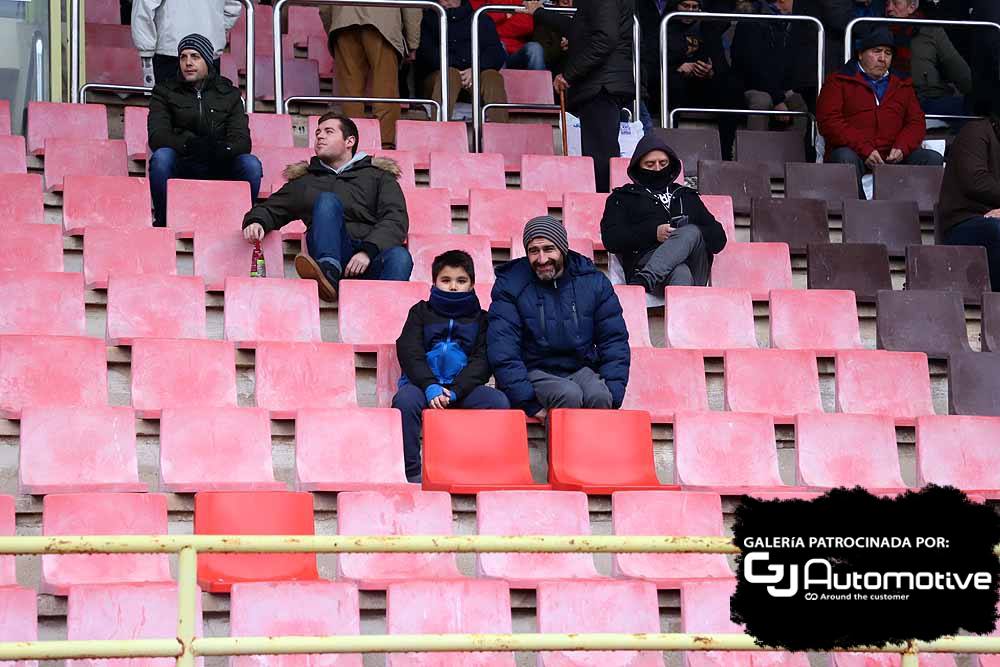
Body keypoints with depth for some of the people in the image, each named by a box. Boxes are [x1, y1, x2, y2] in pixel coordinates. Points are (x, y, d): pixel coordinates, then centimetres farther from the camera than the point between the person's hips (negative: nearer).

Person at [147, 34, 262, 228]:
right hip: (182, 166, -1)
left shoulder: (229, 94, 13)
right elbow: (156, 136, -6)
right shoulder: (165, 91, 9)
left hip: (219, 167, 1)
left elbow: (242, 140, 0)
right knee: (161, 156, -33)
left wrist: (222, 149, -26)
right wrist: (189, 144, -27)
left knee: (251, 165, -27)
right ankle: (162, 220, -18)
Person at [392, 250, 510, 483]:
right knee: (404, 400, -34)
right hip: (424, 383, -1)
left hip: (463, 387, 1)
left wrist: (454, 391, -15)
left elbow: (482, 361, 3)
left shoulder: (480, 318, 16)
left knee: (499, 402, -27)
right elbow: (409, 353, 1)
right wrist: (431, 387, -18)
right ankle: (411, 472, -27)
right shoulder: (421, 312, 14)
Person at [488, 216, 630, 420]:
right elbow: (503, 352, -10)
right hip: (535, 371, -2)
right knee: (569, 395, -33)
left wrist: (613, 396, -5)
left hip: (581, 368, 2)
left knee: (599, 396, -30)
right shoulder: (510, 285, -4)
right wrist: (528, 403, -19)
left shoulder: (593, 281, 3)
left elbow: (614, 340, 8)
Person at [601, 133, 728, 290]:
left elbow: (718, 238, 23)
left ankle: (642, 282, -53)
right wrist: (653, 233, -6)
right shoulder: (623, 197, 26)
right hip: (646, 260, -2)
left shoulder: (687, 196, 34)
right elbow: (610, 239, 7)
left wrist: (688, 235, 0)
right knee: (680, 272, -39)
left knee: (691, 233, -34)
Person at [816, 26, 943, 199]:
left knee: (934, 159, -19)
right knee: (846, 158, -37)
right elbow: (829, 120, -4)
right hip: (855, 153, -4)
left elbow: (916, 122, 18)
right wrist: (864, 149, -16)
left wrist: (902, 148, -7)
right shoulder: (839, 81, 10)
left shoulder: (902, 85, 25)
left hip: (893, 157, 4)